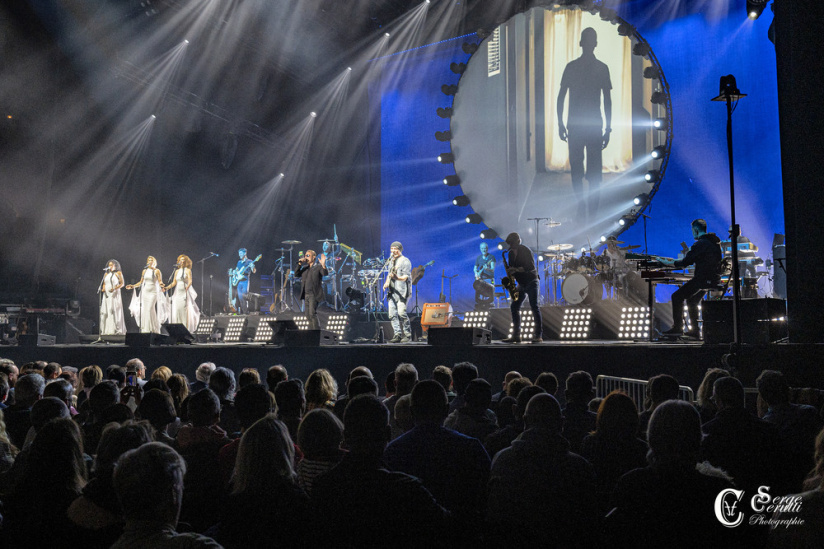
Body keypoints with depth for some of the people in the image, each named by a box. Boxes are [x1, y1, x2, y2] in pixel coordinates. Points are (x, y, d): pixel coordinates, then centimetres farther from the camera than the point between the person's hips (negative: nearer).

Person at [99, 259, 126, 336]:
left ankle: (117, 330, -7)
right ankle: (106, 330, 3)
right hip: (107, 295, 5)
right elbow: (104, 284, 21)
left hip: (115, 294, -5)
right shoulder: (106, 274, 17)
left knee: (115, 311, -8)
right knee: (105, 312, 0)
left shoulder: (118, 273, 3)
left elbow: (122, 283, -2)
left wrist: (115, 289, -15)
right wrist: (103, 289, 0)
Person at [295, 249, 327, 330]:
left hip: (314, 294, -7)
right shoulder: (305, 268, 17)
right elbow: (296, 275, 7)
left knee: (312, 314, -17)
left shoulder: (318, 267, -1)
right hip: (306, 295, 7)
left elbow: (325, 273, -18)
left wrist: (323, 265, -38)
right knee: (308, 315, 8)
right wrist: (299, 264, -3)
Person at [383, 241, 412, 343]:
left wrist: (397, 278, -34)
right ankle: (398, 334, 6)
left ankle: (407, 335, -8)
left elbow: (405, 276, -13)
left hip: (402, 291, -8)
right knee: (392, 314, 1)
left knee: (401, 313, -16)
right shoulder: (391, 260, 21)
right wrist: (386, 283, 11)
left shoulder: (405, 261, -3)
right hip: (392, 291, 8)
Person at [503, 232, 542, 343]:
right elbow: (511, 267, 17)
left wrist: (516, 269, -28)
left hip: (531, 282, -8)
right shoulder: (512, 253, 9)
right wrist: (510, 275, -4)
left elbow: (531, 267, -22)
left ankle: (538, 335, -10)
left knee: (534, 307, -11)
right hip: (521, 284, 8)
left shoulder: (526, 251, -12)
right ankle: (516, 335, 5)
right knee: (514, 307, 1)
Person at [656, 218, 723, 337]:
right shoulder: (714, 241, 15)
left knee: (677, 296, -3)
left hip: (704, 279, -10)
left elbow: (685, 263, -16)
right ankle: (695, 330, 22)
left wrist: (666, 262, -4)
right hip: (714, 278, 10)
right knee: (691, 300, 23)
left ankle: (678, 327, 1)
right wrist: (675, 261, 25)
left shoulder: (701, 244, -16)